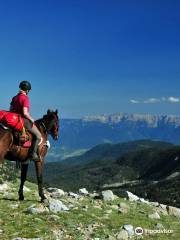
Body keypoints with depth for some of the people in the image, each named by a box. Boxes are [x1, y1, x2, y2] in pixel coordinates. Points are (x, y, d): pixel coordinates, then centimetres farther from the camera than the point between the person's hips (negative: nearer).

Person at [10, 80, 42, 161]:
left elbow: (11, 110, 15)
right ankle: (33, 154, -9)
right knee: (38, 136, 0)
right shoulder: (25, 98, -16)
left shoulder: (14, 97, 10)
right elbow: (25, 113, -24)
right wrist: (32, 119, -10)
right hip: (24, 120, -9)